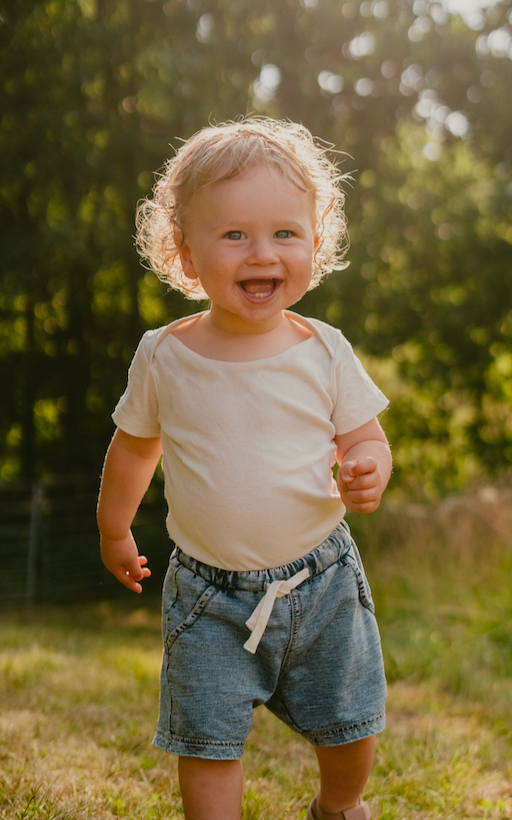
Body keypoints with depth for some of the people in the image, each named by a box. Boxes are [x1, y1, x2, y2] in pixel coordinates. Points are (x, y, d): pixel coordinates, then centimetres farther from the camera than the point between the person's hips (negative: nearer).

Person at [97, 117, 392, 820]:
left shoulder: (324, 352, -9)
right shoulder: (164, 357, -9)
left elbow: (367, 439, 0)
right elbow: (135, 446, 8)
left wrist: (368, 471, -24)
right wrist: (114, 531, 20)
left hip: (321, 583, 1)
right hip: (210, 596, -1)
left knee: (351, 733, 14)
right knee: (207, 746, 0)